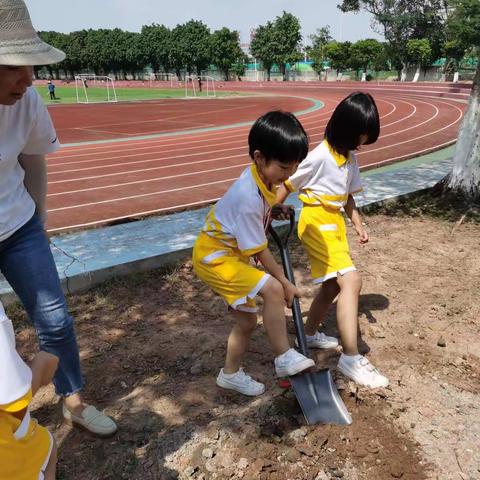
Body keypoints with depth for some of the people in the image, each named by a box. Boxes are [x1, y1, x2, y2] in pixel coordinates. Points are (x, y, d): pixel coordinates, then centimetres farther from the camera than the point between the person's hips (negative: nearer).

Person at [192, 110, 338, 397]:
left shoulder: (264, 180, -4)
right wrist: (285, 283, -12)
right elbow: (258, 251, -23)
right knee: (272, 289, -27)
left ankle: (231, 374, 35)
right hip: (215, 257, -9)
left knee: (247, 320, 14)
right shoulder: (249, 198, -31)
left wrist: (275, 209, 27)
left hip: (231, 254, 10)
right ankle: (285, 358, -10)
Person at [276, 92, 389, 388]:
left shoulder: (349, 157, 8)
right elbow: (286, 187, -12)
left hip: (335, 222, 9)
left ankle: (310, 334, 36)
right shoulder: (319, 157, -17)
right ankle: (351, 358, -14)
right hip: (317, 223, -9)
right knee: (351, 280, -19)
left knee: (334, 285, 16)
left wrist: (358, 223, 5)